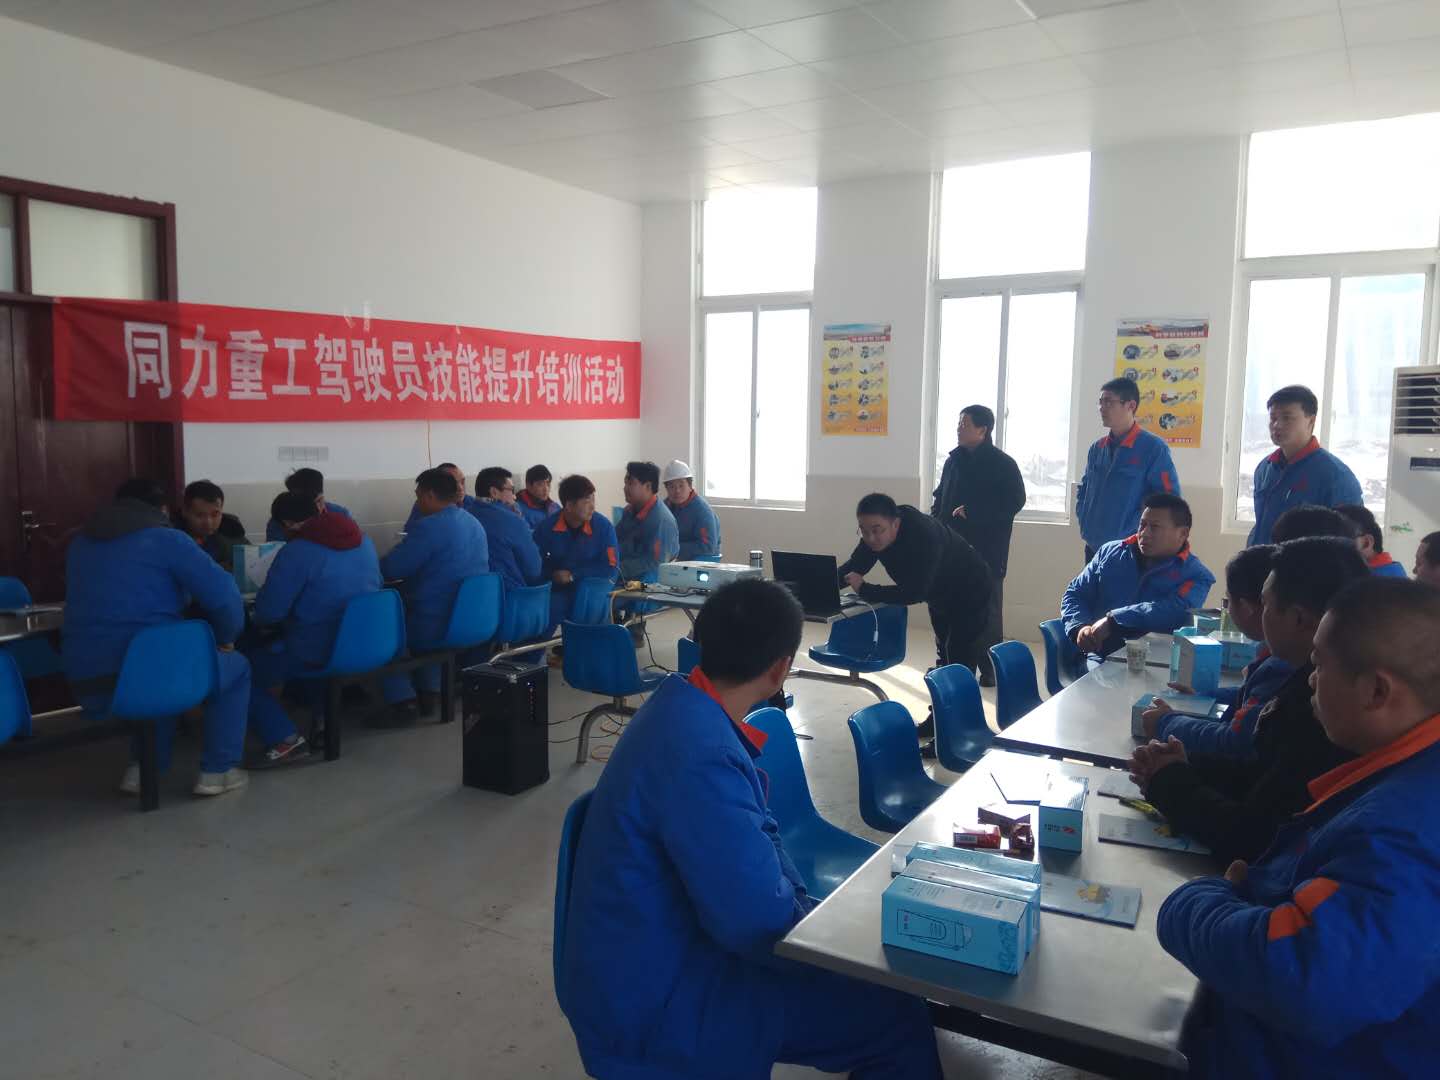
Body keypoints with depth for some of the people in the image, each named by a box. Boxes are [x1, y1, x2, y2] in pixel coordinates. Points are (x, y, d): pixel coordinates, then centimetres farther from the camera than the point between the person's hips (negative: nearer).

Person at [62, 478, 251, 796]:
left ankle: (143, 767, 28)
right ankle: (217, 771, 17)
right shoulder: (166, 539, 0)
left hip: (88, 687, 6)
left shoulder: (80, 544, 19)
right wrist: (225, 637, 12)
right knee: (236, 667, 21)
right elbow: (224, 596, -8)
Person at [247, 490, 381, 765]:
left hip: (321, 652, -8)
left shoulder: (296, 552, -17)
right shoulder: (363, 540, 4)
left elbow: (268, 611, -16)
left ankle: (285, 739, -4)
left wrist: (255, 619, 10)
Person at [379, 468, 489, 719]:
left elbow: (390, 570, -12)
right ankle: (429, 691, 26)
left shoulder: (429, 526, -17)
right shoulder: (474, 523, 10)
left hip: (437, 623, -8)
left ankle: (402, 700, 7)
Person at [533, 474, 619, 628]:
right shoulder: (546, 527, -5)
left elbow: (611, 567, -10)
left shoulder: (604, 526, -8)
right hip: (557, 589, 0)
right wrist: (554, 576, -19)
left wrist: (573, 575, -15)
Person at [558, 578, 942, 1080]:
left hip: (655, 954, 9)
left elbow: (749, 837, 11)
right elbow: (761, 922, -29)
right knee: (897, 1019, -12)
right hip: (651, 1001, -9)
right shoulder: (701, 757, -31)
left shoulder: (680, 705, 0)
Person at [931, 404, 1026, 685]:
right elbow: (940, 496, 21)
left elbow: (1014, 502, -12)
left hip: (987, 549, -5)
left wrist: (972, 512, -18)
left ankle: (989, 668, 10)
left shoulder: (1003, 464, -5)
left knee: (987, 609, 1)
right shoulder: (954, 460, 12)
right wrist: (937, 521, 3)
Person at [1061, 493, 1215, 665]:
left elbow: (1173, 612, -16)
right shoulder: (1110, 552, 16)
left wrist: (1112, 620, -19)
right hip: (1100, 660, 2)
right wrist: (1080, 627, -4)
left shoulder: (1196, 576, 4)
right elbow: (1075, 594, 17)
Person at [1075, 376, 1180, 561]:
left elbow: (1169, 499, -13)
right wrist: (1085, 521, 6)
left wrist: (1131, 533, -16)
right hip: (1094, 548, 6)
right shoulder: (1097, 449, 10)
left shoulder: (1153, 448, -9)